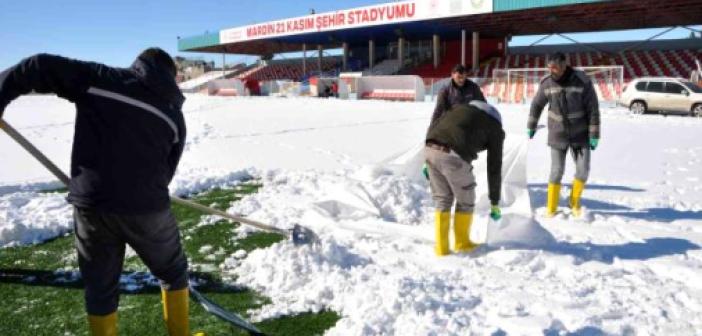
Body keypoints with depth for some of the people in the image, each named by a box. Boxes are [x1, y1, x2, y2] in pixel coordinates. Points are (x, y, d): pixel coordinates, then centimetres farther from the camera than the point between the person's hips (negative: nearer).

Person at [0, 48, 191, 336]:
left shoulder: (99, 78, 7)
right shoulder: (173, 115, 10)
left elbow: (43, 68, 0)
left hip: (90, 204, 1)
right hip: (145, 207, 0)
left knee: (100, 288, 18)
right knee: (173, 272, 23)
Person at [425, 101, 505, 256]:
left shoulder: (461, 107, 33)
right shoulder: (495, 130, 20)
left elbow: (433, 127, 24)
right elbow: (494, 168, 20)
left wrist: (428, 162, 28)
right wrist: (495, 203, 27)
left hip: (430, 149, 5)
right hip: (453, 156, -5)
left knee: (442, 199, 22)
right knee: (465, 201, 21)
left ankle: (441, 247, 26)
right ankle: (462, 243, 37)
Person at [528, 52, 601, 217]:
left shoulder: (583, 81, -15)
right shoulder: (547, 83, -8)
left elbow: (593, 110, -10)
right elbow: (536, 105, 8)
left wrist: (594, 135, -11)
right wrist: (531, 127, 14)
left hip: (580, 135, 0)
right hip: (557, 135, 1)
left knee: (583, 171, -1)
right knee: (557, 171, -1)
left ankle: (574, 202, 24)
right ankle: (551, 208, 13)